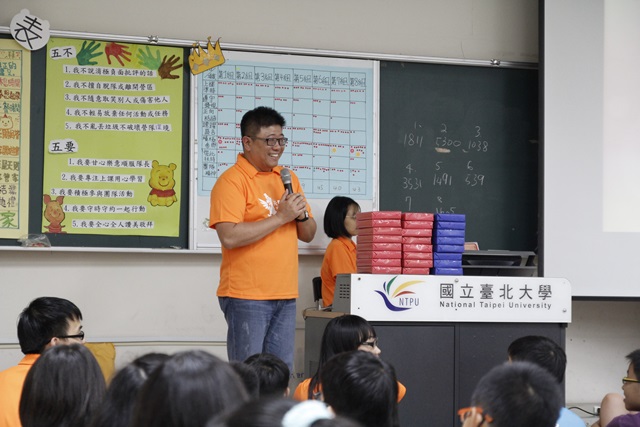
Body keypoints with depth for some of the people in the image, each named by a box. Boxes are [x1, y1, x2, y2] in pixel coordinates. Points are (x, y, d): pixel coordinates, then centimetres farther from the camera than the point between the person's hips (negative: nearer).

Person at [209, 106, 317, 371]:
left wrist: (301, 215, -3)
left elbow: (308, 235, 19)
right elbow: (229, 237, -20)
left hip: (286, 295, 7)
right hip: (246, 296, -7)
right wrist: (281, 217, -16)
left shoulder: (288, 178, 15)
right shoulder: (232, 181, -8)